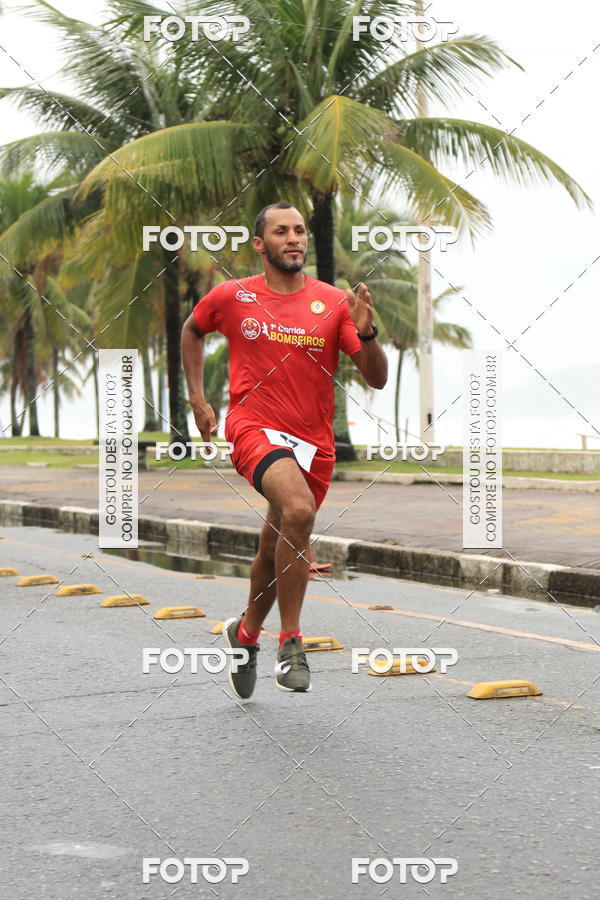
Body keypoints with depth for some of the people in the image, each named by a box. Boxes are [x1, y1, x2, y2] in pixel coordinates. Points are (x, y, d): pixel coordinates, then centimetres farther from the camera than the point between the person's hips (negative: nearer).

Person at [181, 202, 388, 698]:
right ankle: (291, 642, -19)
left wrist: (366, 332, -19)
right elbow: (193, 330, 23)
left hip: (314, 443, 3)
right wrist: (197, 398, 16)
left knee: (275, 551, 13)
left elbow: (377, 379, 0)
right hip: (255, 428, -3)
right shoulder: (232, 297, 1)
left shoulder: (334, 302, 2)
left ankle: (246, 632, 44)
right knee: (298, 511, -31)